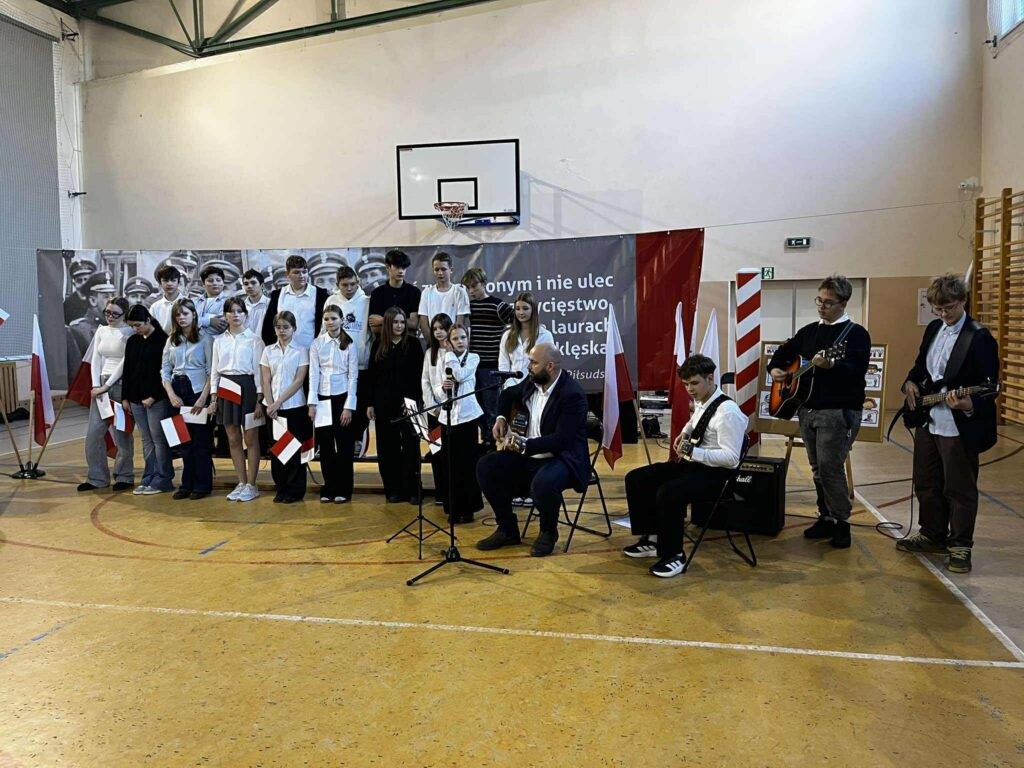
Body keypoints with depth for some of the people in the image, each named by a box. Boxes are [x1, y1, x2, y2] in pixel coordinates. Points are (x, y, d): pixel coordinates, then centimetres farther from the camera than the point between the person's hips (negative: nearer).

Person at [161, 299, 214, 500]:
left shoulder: (205, 339, -2)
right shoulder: (171, 341, 13)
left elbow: (211, 371, -7)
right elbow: (165, 370, 11)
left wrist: (203, 398, -14)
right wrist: (171, 394, -3)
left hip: (197, 390, -5)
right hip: (177, 391, 5)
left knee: (200, 439, -2)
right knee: (183, 439, 7)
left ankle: (202, 484, 6)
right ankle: (187, 484, 14)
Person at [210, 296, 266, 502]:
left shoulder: (254, 339, -3)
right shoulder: (219, 340, 10)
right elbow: (214, 370, 12)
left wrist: (259, 399, -10)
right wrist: (213, 398, 6)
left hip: (247, 387, -4)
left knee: (251, 439, 0)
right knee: (233, 440, 8)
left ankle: (251, 485, 9)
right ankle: (241, 483, 18)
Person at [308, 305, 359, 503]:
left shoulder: (350, 344, -1)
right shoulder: (317, 343, 3)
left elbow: (353, 376, -2)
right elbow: (313, 374, 1)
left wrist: (349, 406, -8)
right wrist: (312, 403, -6)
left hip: (342, 397, -2)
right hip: (323, 397, 2)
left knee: (344, 445, 3)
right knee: (325, 445, 6)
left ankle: (343, 489, 13)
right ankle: (328, 488, 17)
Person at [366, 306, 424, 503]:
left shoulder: (413, 344, -1)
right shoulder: (378, 345, 6)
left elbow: (419, 374, -4)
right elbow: (371, 375, 8)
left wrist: (415, 400, -11)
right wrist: (370, 403, 4)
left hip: (408, 401, -3)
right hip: (384, 402, 3)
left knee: (410, 445, -1)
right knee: (387, 446, 7)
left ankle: (412, 489, 6)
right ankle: (393, 488, 16)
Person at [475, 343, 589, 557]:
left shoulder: (572, 395, -21)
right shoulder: (533, 382, 2)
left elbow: (561, 440, -28)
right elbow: (508, 394, 24)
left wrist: (525, 446, -34)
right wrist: (501, 417, 7)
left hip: (562, 458, -8)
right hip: (529, 456, 8)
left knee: (543, 483, -38)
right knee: (486, 467, -5)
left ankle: (548, 532, -3)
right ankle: (508, 529, 10)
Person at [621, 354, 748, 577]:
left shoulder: (727, 411, -20)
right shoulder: (701, 403, 8)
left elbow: (731, 458, -24)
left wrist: (692, 452, -30)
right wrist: (685, 433, 13)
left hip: (715, 474, -10)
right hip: (692, 463, 10)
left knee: (667, 494, -34)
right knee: (635, 479, 3)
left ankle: (673, 556, -14)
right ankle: (651, 540, 14)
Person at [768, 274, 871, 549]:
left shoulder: (856, 333, -5)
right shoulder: (808, 331, 15)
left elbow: (857, 370, -19)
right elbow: (784, 351, 28)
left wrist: (831, 365, -36)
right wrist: (775, 368, 8)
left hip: (839, 411, -7)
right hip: (808, 409, 7)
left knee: (830, 467, -11)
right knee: (818, 468, 12)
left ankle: (841, 523, 2)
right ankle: (826, 518, 22)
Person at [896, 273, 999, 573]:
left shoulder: (979, 338, -14)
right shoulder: (933, 329, 9)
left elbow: (989, 388, -17)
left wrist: (968, 405, -34)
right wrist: (911, 383, 2)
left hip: (960, 428, -7)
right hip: (928, 421, 7)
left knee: (959, 489, 4)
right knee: (927, 484, 17)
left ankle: (960, 546, 18)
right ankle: (933, 536, 32)